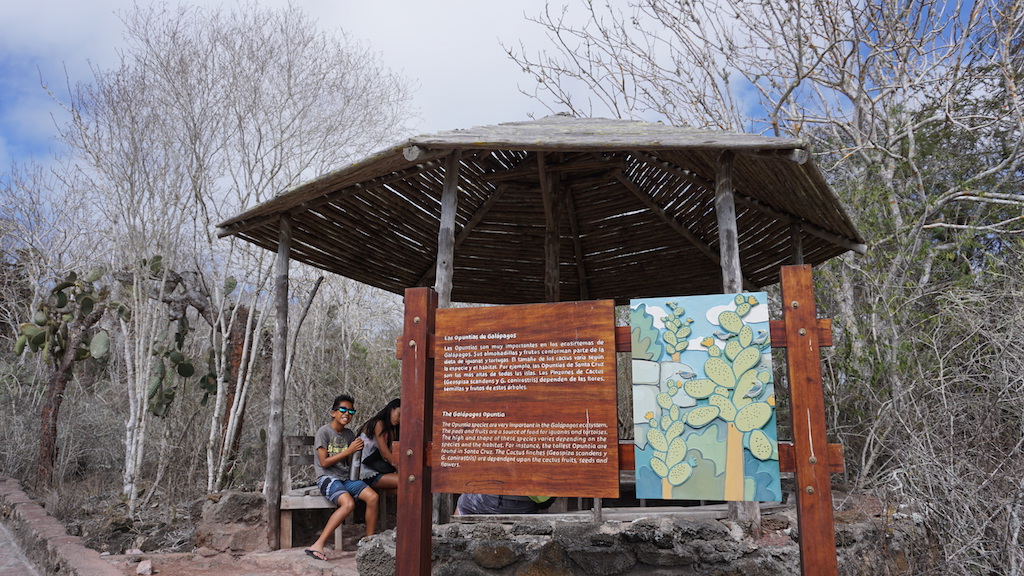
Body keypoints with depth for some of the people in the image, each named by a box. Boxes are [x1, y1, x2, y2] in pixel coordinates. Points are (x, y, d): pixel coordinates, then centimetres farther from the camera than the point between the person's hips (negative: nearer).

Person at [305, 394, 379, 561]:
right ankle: (318, 545, -30)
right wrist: (349, 450, -10)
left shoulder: (350, 435, 14)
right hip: (327, 478, -6)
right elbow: (324, 462, -9)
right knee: (349, 503, -33)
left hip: (346, 478, 6)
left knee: (372, 497, -19)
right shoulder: (324, 432, -4)